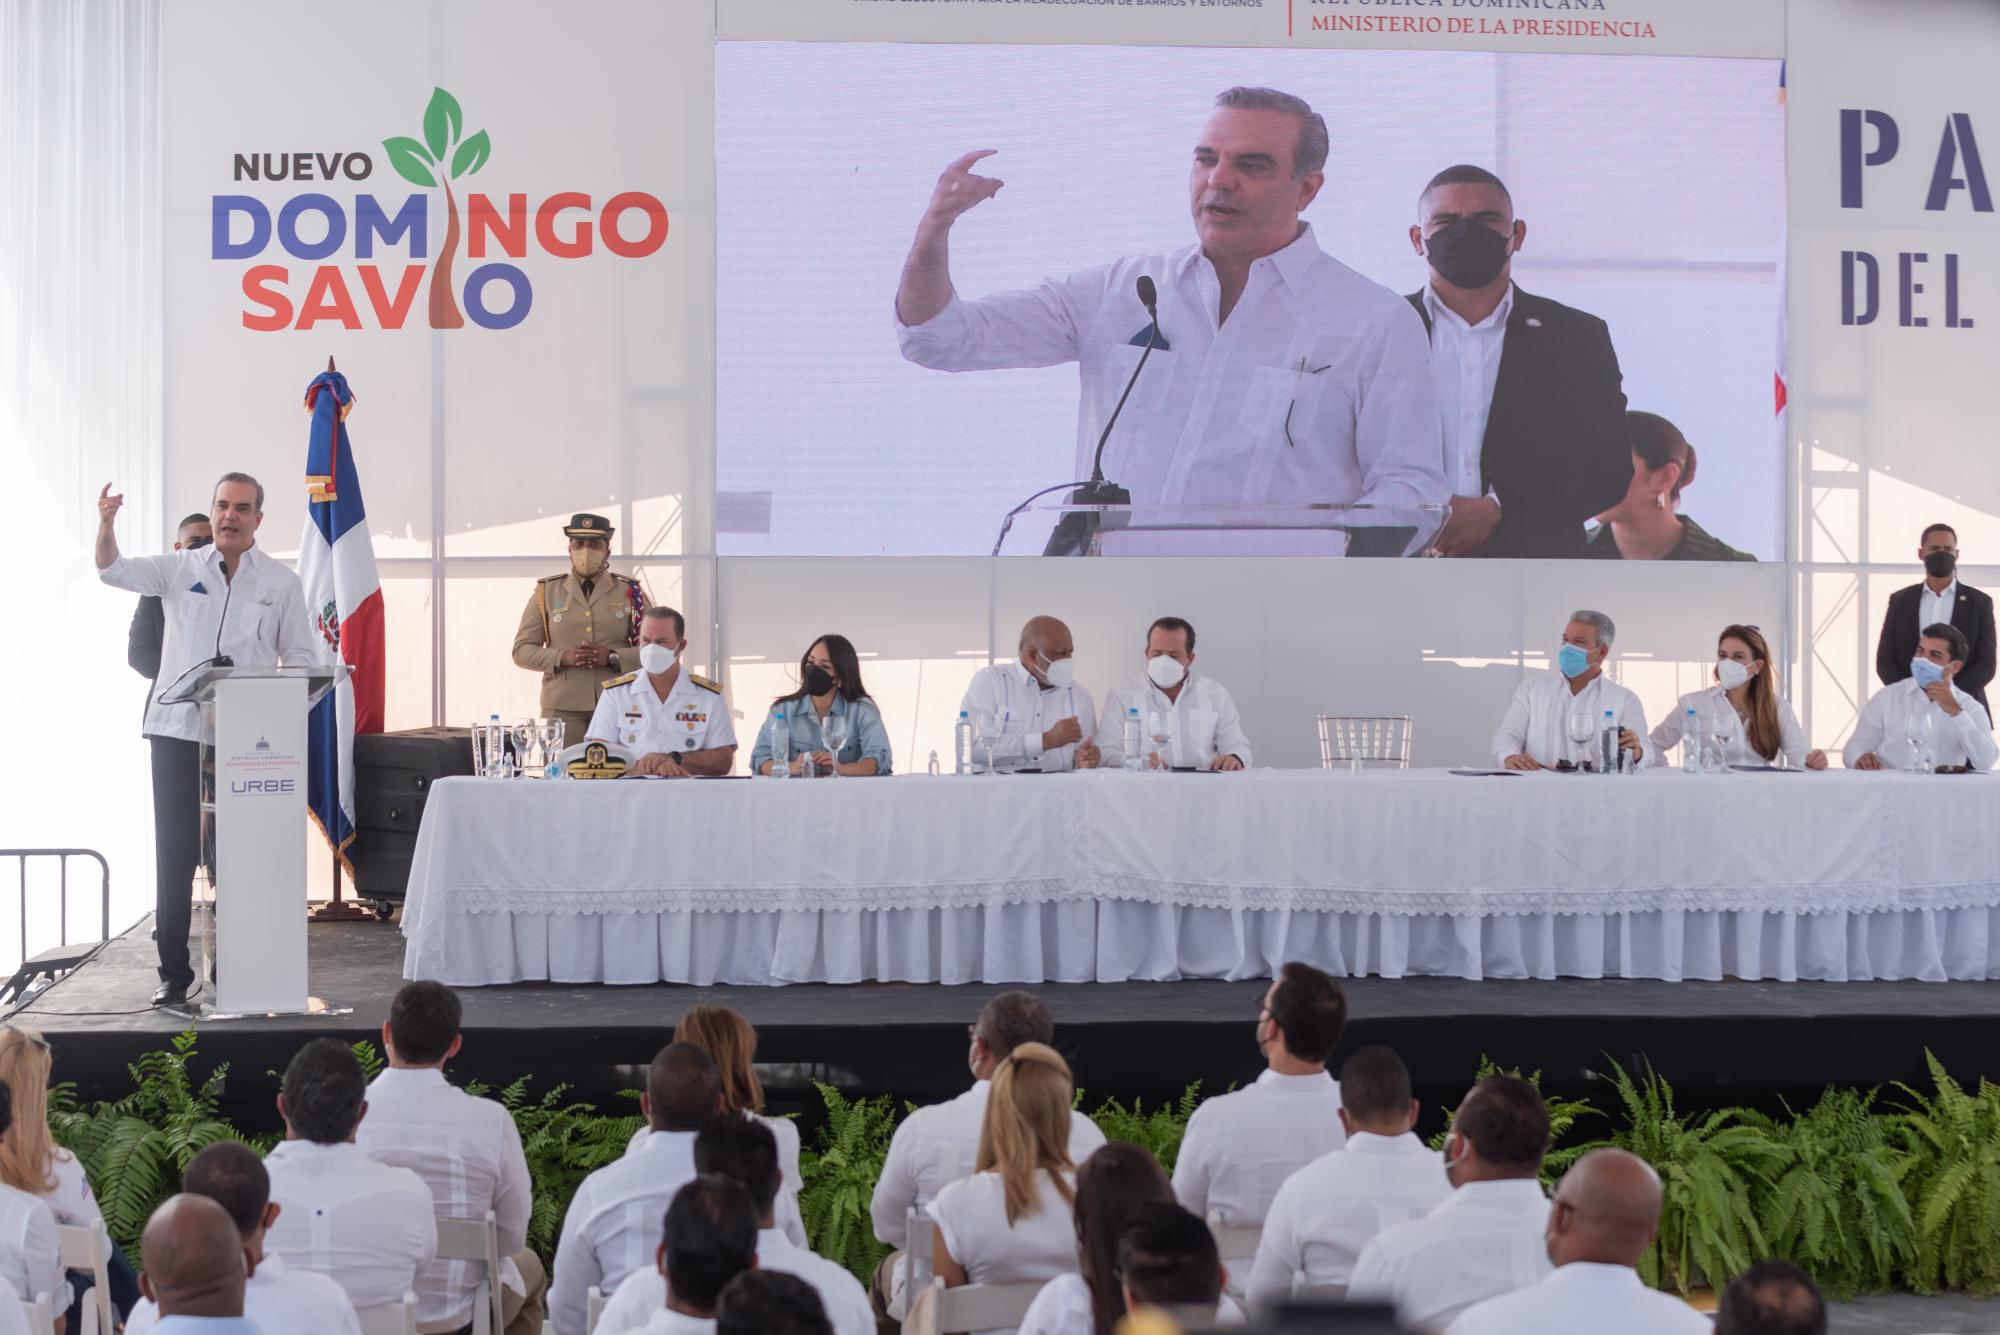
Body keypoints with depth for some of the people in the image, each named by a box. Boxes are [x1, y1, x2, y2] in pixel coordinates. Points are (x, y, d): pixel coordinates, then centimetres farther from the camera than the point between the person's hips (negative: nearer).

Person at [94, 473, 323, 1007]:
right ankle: (173, 973, 9)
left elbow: (301, 656, 6)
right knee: (173, 854, 2)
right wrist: (106, 527, -26)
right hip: (177, 729, 1)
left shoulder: (282, 582, 6)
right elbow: (115, 570, -6)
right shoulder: (181, 568, 6)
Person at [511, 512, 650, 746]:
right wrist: (562, 658, -9)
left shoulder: (630, 592, 9)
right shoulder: (546, 592, 11)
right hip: (562, 709, 0)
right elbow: (521, 650, 9)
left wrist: (613, 658, -11)